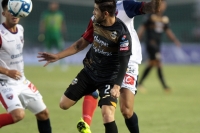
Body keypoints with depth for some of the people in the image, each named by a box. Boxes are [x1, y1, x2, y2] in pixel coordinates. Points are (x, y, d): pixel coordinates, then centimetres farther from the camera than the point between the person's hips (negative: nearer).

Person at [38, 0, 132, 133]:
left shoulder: (121, 32, -24)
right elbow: (82, 43, 9)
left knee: (107, 115, -23)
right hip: (89, 72, 7)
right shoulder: (95, 22, -5)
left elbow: (124, 62, -22)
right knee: (64, 104, 10)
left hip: (109, 79, -6)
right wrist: (57, 56, 10)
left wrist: (117, 86, -32)